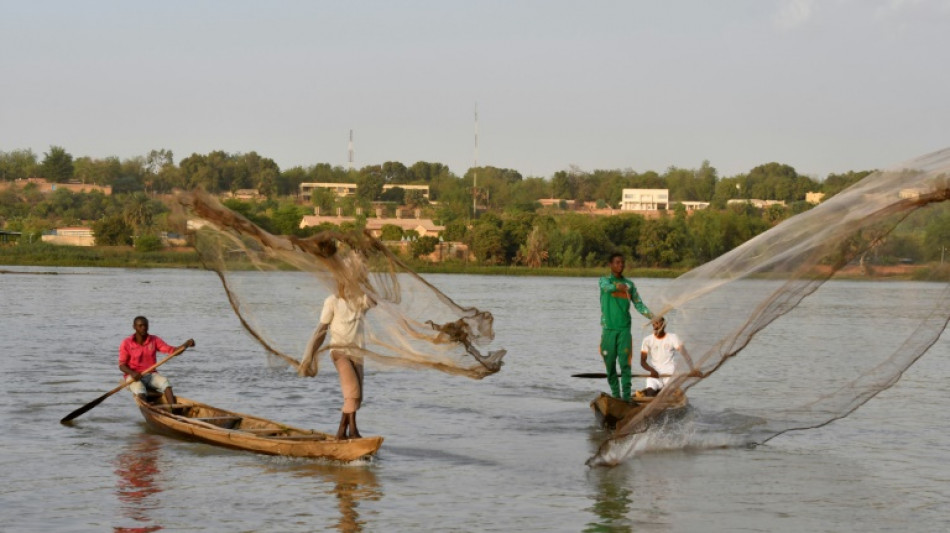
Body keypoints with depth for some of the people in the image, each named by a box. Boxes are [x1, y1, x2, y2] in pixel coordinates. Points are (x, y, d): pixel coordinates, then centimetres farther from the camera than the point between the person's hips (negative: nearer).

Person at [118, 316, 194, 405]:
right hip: (133, 376, -2)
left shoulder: (154, 340, 7)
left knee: (164, 382, -28)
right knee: (140, 390, -34)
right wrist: (132, 373, -25)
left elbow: (172, 350, -3)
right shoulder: (127, 343, -2)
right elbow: (122, 365, -5)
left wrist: (186, 345, -22)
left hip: (151, 374, 2)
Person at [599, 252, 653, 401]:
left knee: (625, 362, -9)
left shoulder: (630, 284, 14)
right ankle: (615, 394, 12)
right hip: (608, 329, -1)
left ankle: (626, 396, -12)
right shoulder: (604, 280, 6)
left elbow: (639, 305, 13)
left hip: (624, 329, 1)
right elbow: (607, 287, -18)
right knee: (610, 363, 2)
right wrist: (618, 286, -41)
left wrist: (653, 317, -3)